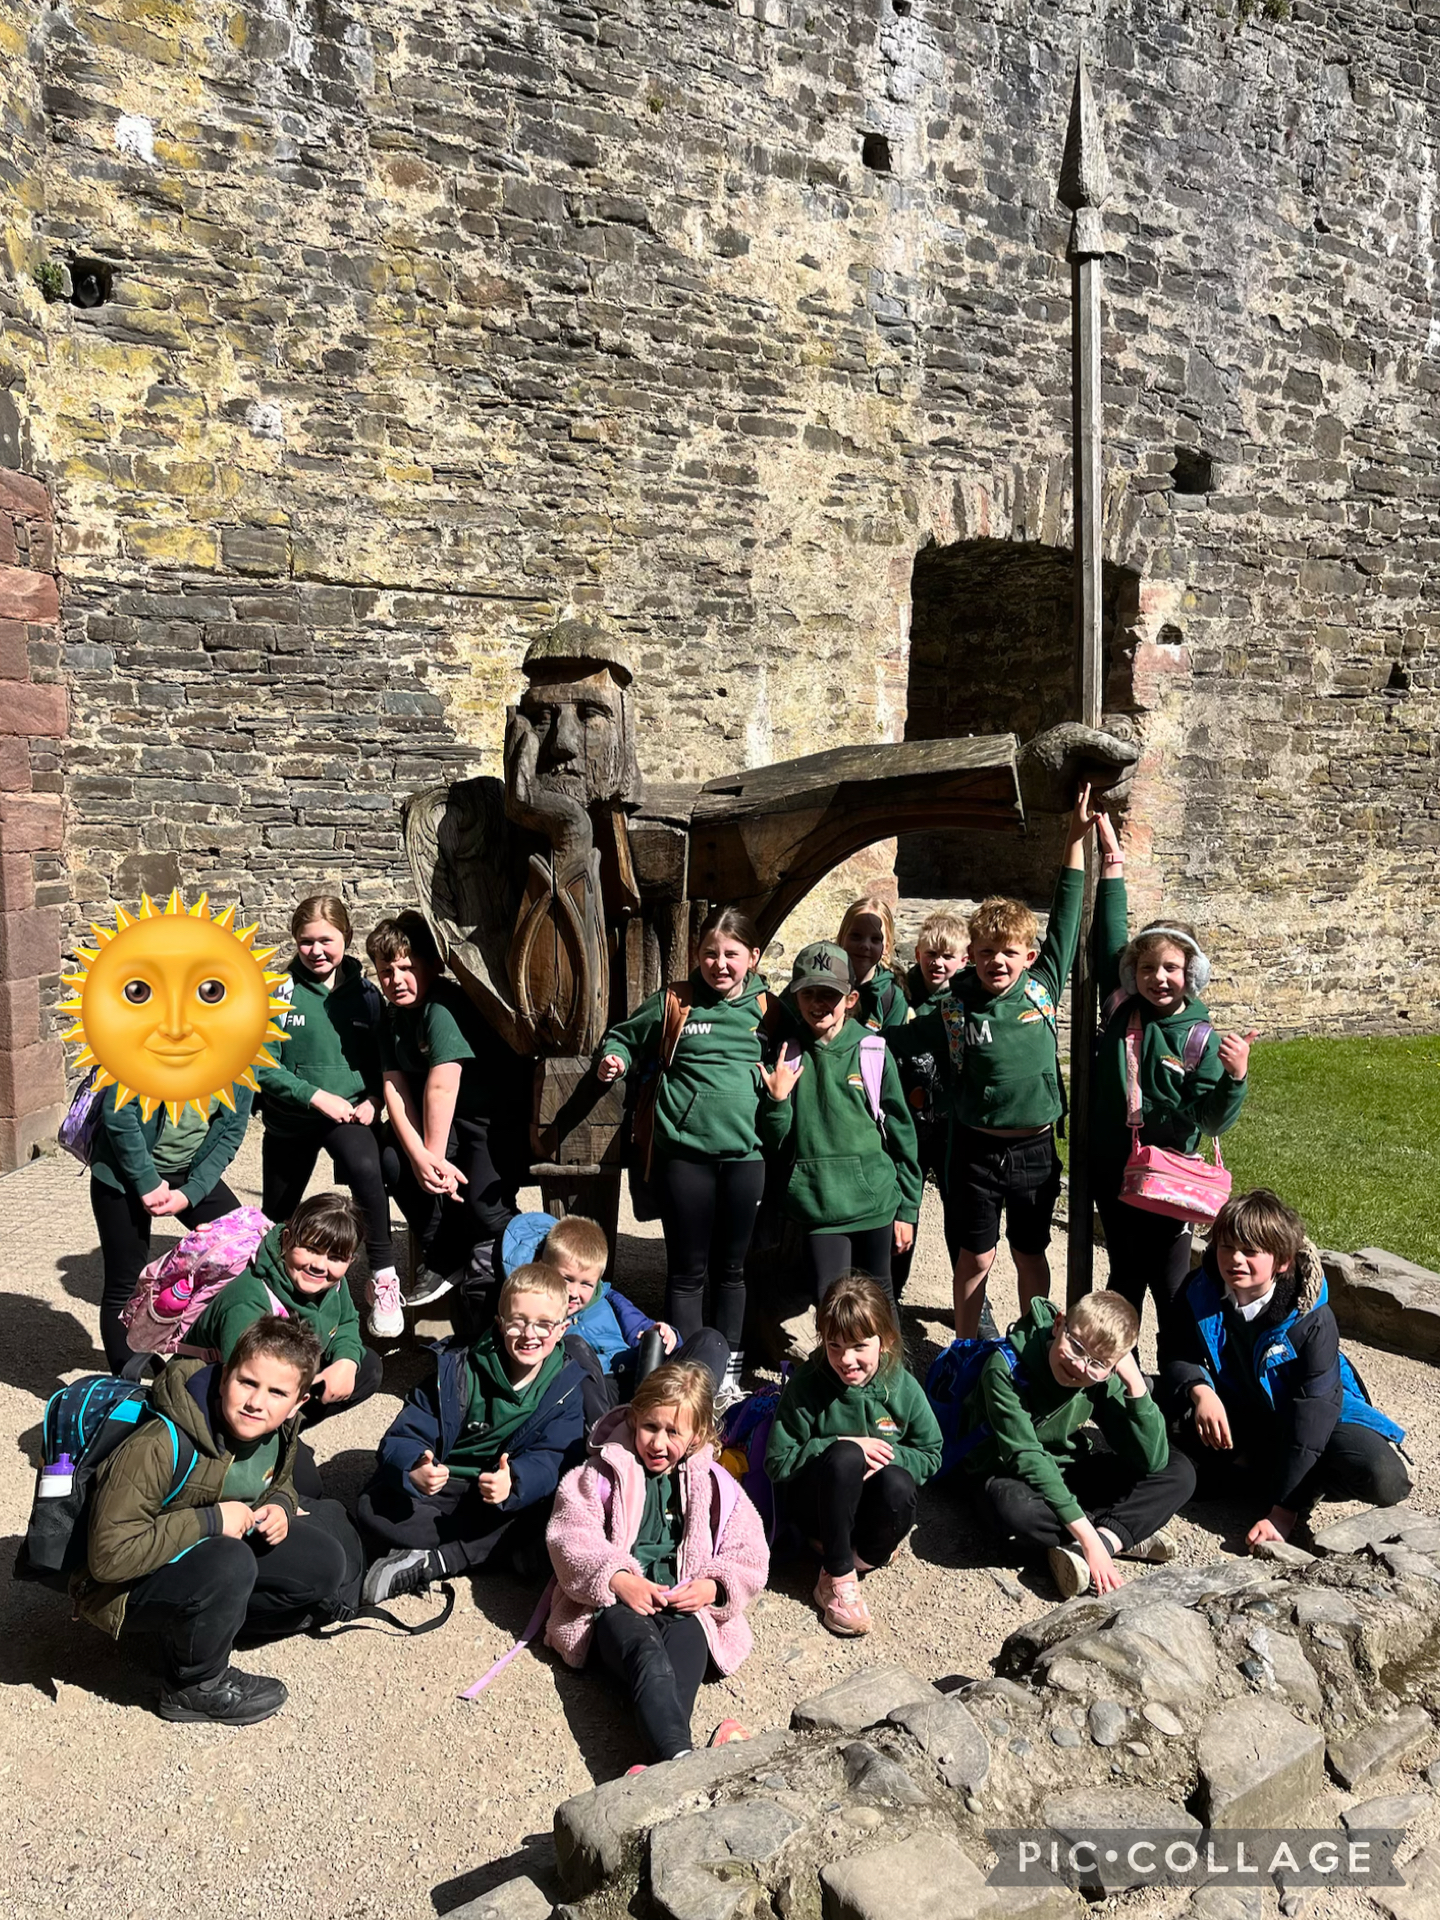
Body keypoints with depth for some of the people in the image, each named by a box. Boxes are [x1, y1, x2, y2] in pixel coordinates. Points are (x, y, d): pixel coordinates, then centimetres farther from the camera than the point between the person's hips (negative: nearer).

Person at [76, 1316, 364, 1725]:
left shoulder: (279, 1431, -10)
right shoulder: (160, 1447, -33)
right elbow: (109, 1555, -33)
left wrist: (279, 1508, -11)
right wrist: (209, 1521, -32)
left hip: (211, 1551, 7)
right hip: (126, 1589, -7)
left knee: (327, 1565, -5)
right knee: (230, 1563, -36)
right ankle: (195, 1687, -10)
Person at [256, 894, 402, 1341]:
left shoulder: (365, 994, -3)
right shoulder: (279, 992, -9)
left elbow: (382, 1061, 5)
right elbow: (260, 1066, -12)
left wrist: (372, 1100, -13)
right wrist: (315, 1095, -20)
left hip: (351, 1112, -1)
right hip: (289, 1119, 1)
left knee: (367, 1170, -33)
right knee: (276, 1218, 17)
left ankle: (383, 1278, -20)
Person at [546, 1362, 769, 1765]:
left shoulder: (714, 1485, 16)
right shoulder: (604, 1473, 9)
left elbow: (749, 1555, 15)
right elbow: (569, 1536, -2)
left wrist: (713, 1587, -5)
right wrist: (619, 1579, -17)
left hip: (685, 1605, 2)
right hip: (615, 1602, -2)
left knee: (686, 1654, -33)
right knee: (648, 1656, -35)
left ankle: (663, 1765, -55)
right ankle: (680, 1758, -59)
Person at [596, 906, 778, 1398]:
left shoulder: (767, 1010, 5)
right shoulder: (673, 1004, 1)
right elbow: (624, 1036, 13)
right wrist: (614, 1058, -8)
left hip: (746, 1154, 1)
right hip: (684, 1154, -1)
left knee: (730, 1268, 15)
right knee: (687, 1270, 6)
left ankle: (729, 1366, 29)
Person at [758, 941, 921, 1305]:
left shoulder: (873, 1052, -3)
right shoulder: (788, 1057, 1)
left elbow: (900, 1130, 3)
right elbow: (777, 1145, 5)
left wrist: (907, 1208, 4)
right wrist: (776, 1099, -13)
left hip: (875, 1200, 0)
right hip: (818, 1204, 0)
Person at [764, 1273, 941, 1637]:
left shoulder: (902, 1388, -9)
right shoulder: (806, 1385, -15)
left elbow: (930, 1455, 0)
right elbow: (778, 1462, -13)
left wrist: (889, 1456, -21)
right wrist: (844, 1448, -23)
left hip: (868, 1506, 2)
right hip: (815, 1504, -2)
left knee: (897, 1484, -33)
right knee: (845, 1455, -34)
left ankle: (866, 1556, -3)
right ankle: (837, 1578, -19)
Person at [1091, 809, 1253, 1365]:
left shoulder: (1202, 1039, -9)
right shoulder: (1121, 1011, -2)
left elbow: (1214, 1119, -13)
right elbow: (1109, 938, -4)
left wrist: (1236, 1077, -33)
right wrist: (1112, 864, -7)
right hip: (1111, 1172, 3)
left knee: (1170, 1286, 5)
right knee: (1124, 1276, 17)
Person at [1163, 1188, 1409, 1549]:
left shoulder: (1312, 1319, -25)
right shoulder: (1200, 1294, -15)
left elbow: (1312, 1410, -27)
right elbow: (1179, 1359, -11)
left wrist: (1283, 1509, -30)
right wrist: (1199, 1391, -38)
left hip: (1303, 1421, -2)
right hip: (1234, 1415, 2)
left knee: (1386, 1480, -30)